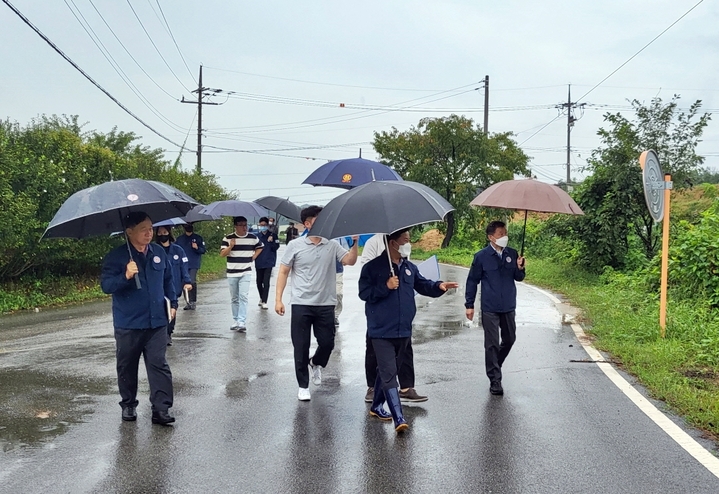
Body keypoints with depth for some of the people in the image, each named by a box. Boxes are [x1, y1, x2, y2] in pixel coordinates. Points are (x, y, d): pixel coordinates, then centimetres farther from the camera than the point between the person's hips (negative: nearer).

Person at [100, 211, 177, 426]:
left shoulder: (159, 253, 6)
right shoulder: (116, 256, -7)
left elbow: (168, 280, 19)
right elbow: (105, 285, -14)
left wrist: (173, 302, 15)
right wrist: (125, 276, -30)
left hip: (157, 321, 2)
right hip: (128, 324, -2)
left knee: (158, 364, -3)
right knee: (127, 366, 10)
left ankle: (161, 408, -1)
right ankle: (128, 405, 26)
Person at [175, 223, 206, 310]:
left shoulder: (198, 238, 5)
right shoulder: (180, 239, 12)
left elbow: (204, 250, 4)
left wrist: (197, 248, -16)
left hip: (194, 265, -3)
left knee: (192, 282, -15)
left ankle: (193, 302, -8)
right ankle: (188, 302, 12)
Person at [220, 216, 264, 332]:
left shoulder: (253, 237, 2)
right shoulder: (228, 238, -2)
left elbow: (260, 247, 22)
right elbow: (222, 254, -6)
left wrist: (254, 257, 7)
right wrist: (230, 246, -23)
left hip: (246, 272, -1)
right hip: (232, 273, 1)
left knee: (243, 296, -13)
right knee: (234, 298, 10)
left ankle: (242, 322, -15)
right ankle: (236, 321, 22)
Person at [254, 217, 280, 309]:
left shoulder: (273, 235, -1)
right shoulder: (257, 236, 4)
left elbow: (276, 247, -6)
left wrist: (271, 241, -22)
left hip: (269, 262, -3)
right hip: (259, 263, 3)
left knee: (266, 282, -9)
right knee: (259, 282, 11)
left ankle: (264, 302, -6)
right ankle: (262, 298, 33)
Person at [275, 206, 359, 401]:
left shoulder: (332, 245, 2)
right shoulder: (295, 245, -3)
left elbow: (350, 260, -9)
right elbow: (283, 272, 0)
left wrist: (355, 241, -21)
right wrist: (278, 299, -6)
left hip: (326, 304, 2)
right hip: (301, 304, -2)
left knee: (327, 343, 7)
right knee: (301, 347, 4)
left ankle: (316, 364, 41)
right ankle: (303, 386, 19)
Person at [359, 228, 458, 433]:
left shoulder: (410, 268, 10)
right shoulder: (373, 267, -8)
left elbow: (423, 285, 15)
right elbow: (364, 293, -11)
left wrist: (438, 286, -4)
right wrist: (386, 287, -20)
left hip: (403, 331, 7)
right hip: (382, 331, -7)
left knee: (388, 371, 18)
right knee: (388, 374, -10)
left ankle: (376, 407, 34)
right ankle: (399, 418, -15)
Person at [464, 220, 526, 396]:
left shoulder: (512, 254, 0)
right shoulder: (481, 256, -9)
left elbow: (518, 278, 8)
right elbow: (472, 281, -3)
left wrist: (520, 268, -14)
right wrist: (469, 305, -4)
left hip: (509, 307, 4)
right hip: (490, 308, -4)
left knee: (509, 339, 17)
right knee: (492, 344, -1)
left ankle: (494, 366, 41)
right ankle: (495, 380, 7)